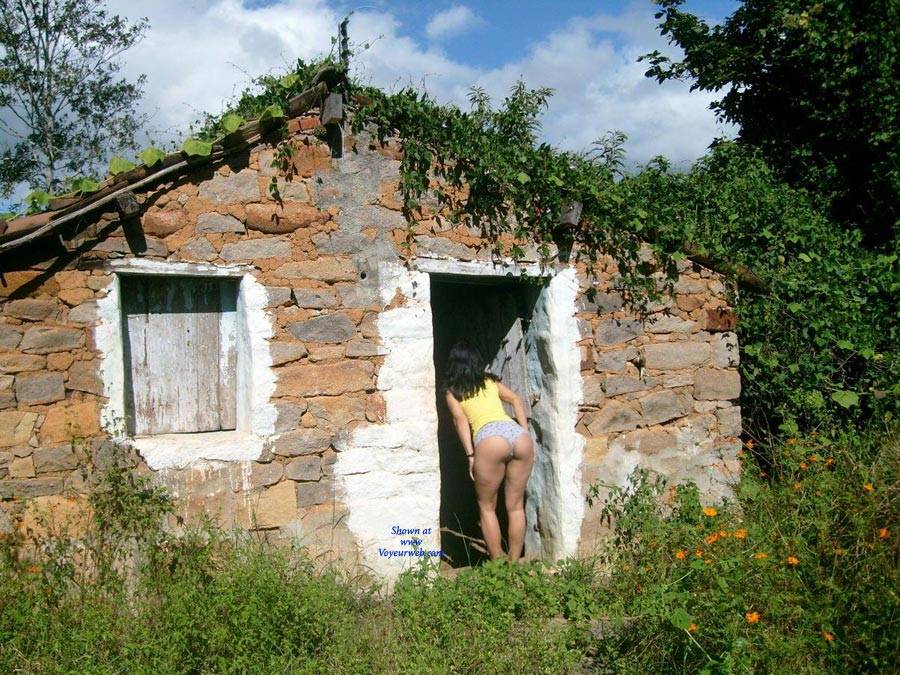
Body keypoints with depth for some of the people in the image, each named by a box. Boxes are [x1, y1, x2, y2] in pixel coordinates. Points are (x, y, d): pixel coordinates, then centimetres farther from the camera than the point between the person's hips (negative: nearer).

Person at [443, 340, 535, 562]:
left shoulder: (452, 391, 19)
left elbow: (460, 419, 5)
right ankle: (514, 563, 14)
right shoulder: (491, 381, 30)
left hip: (491, 439, -4)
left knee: (487, 507, 12)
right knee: (516, 506, 13)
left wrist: (470, 454, -1)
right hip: (519, 435, 4)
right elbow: (516, 399, 21)